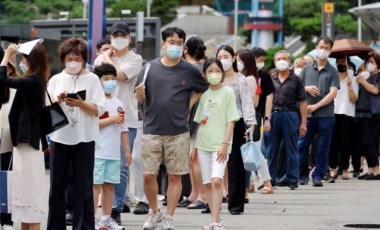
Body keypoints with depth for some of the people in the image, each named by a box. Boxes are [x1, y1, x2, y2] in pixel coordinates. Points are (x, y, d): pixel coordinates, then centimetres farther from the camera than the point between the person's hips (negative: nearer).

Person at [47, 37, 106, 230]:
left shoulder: (92, 79, 1)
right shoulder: (55, 80, 9)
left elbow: (99, 109, -5)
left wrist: (81, 104, -21)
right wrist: (58, 100, -14)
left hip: (84, 138, -3)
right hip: (59, 137, 3)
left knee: (83, 186, 0)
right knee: (57, 185, 6)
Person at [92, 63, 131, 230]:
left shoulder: (118, 103, 16)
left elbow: (123, 129, 19)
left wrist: (127, 150, 16)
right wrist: (111, 119, -15)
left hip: (114, 153, 6)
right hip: (98, 152, -6)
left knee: (109, 185, 9)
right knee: (95, 184, -5)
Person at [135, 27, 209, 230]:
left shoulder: (190, 71, 1)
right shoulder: (150, 68, 2)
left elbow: (203, 89, 17)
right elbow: (140, 99, 8)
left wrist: (189, 105, 5)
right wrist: (140, 95, -14)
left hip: (178, 133, 0)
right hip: (152, 130, 0)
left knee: (175, 176, 3)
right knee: (148, 175, 0)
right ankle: (154, 212, 21)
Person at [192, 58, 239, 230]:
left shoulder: (227, 92, -2)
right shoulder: (204, 94, 12)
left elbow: (231, 120, -6)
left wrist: (225, 143, -14)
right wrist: (195, 147, 15)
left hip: (219, 144, -5)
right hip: (203, 144, 6)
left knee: (216, 181, -19)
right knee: (208, 183, 6)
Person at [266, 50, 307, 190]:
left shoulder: (295, 80, 2)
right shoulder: (271, 80, 12)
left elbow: (302, 102, 0)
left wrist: (303, 122, -6)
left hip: (290, 115, -3)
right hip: (273, 115, 3)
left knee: (291, 149, 1)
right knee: (272, 150, 6)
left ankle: (292, 179, 7)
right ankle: (270, 179, 11)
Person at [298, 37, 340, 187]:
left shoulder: (332, 72, 4)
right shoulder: (307, 69, 13)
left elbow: (333, 93, -6)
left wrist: (316, 106, -13)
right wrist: (306, 88, -8)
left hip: (325, 115, -2)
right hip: (307, 114, 2)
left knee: (322, 148, 0)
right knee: (301, 146, 0)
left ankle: (318, 176, 7)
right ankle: (302, 175, 11)